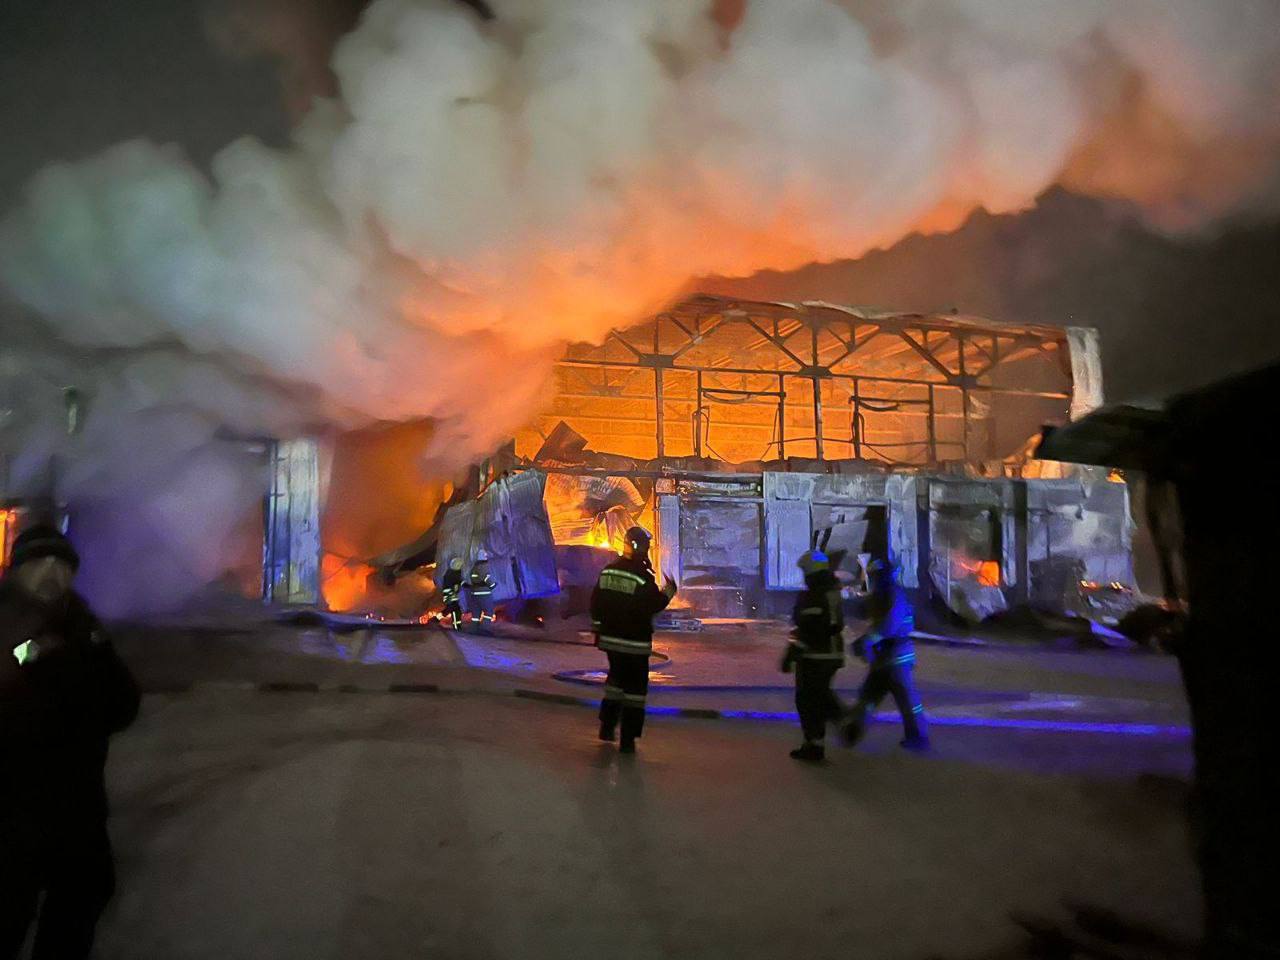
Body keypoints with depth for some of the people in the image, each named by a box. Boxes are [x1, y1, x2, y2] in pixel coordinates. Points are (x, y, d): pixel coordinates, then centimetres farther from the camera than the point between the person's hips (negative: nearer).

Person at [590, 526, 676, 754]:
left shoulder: (607, 571, 4)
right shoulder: (643, 577, -17)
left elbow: (596, 604, 9)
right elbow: (654, 605, -14)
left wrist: (598, 629, 19)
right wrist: (669, 590, 2)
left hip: (609, 639, 7)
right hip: (635, 642, -6)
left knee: (616, 677, 24)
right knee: (635, 686, 2)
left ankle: (607, 726, 28)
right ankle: (628, 740, 3)